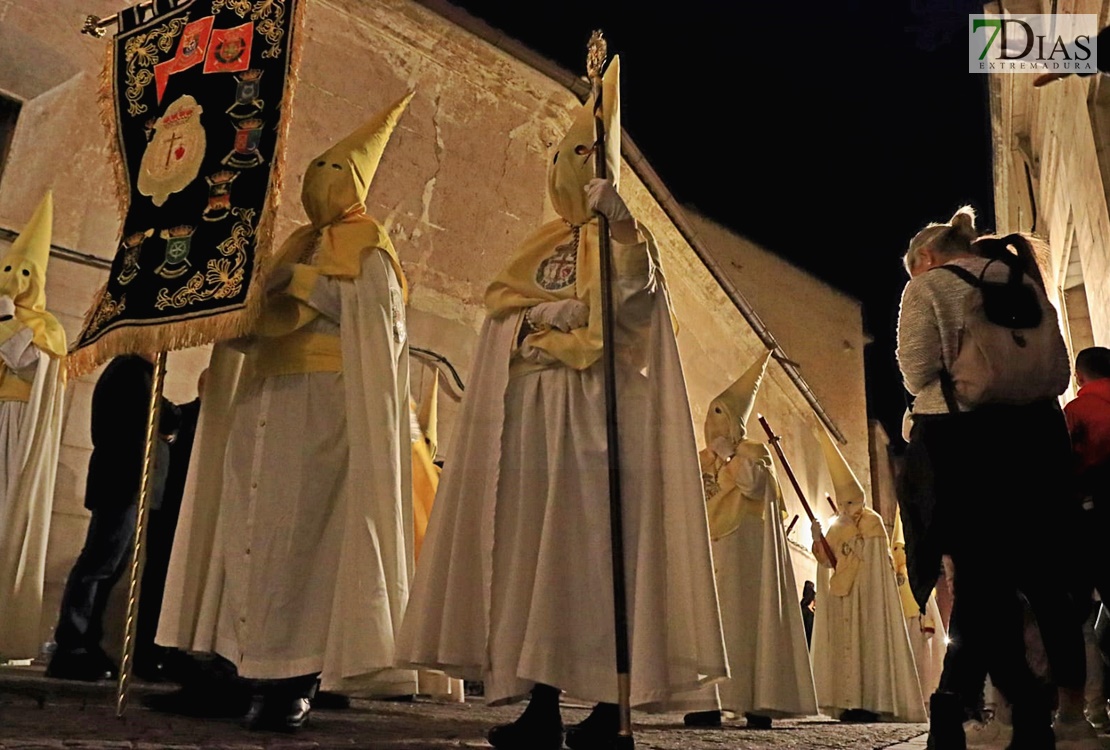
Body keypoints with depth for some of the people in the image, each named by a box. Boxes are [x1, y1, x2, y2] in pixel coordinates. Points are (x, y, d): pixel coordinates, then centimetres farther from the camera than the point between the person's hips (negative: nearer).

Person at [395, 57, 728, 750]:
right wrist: (543, 312, -9)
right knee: (534, 546, -1)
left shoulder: (627, 236, 11)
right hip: (533, 417, 4)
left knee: (597, 542, -10)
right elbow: (500, 307, 11)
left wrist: (620, 224, -26)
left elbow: (635, 293, -11)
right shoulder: (539, 245, 22)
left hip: (597, 415, -4)